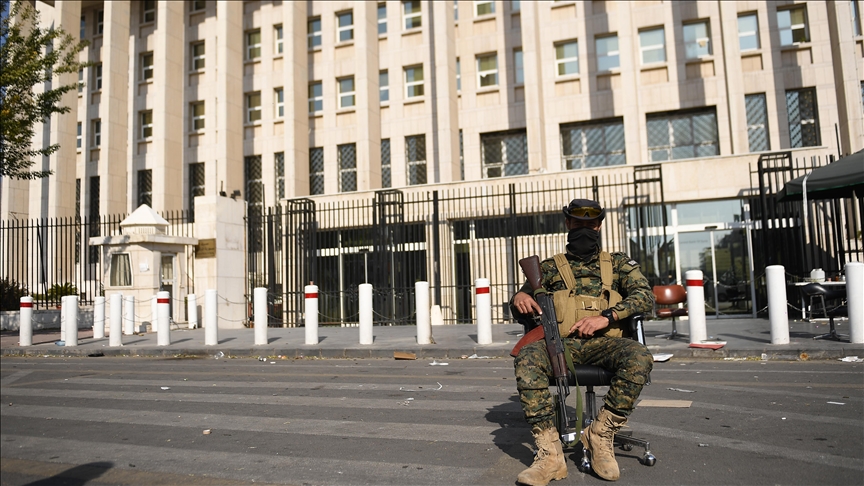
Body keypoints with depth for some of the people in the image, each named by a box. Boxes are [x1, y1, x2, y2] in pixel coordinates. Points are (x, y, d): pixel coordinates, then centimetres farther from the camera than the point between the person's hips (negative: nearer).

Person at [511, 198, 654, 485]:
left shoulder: (618, 264, 20)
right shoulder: (550, 268, 20)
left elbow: (645, 296, 3)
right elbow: (520, 311, 18)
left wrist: (607, 316, -13)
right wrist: (519, 298, -8)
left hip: (603, 343, 0)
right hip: (561, 344, 0)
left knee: (640, 357, -32)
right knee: (527, 358, -32)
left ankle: (600, 434, -18)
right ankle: (550, 453, -30)